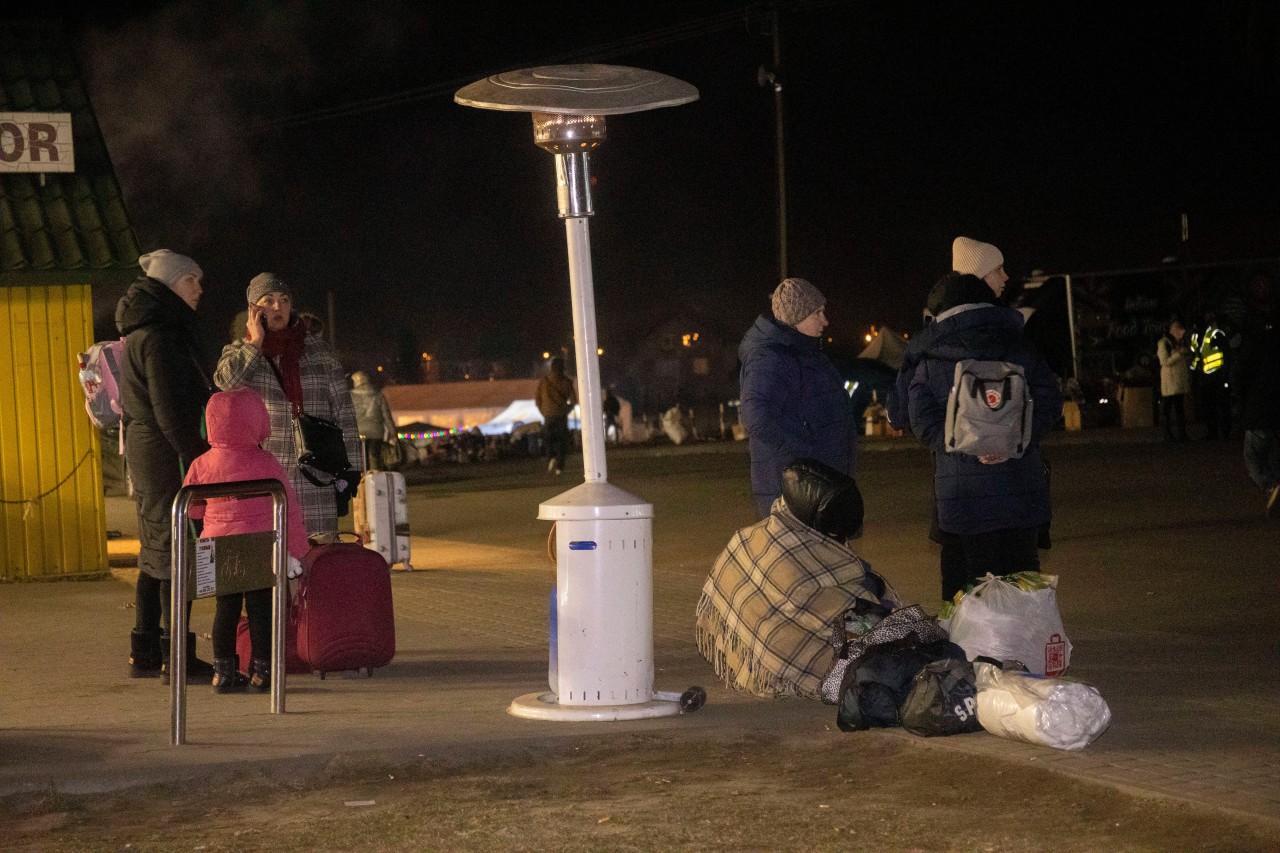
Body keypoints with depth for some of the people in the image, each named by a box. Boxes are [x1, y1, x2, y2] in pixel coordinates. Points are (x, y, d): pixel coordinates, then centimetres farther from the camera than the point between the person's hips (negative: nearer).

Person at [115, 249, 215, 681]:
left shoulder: (147, 334, 18)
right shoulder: (157, 338, -15)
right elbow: (171, 411, -20)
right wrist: (198, 458, -19)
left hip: (146, 452, 11)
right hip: (167, 453, -11)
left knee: (156, 555, 14)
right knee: (175, 552, -7)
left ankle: (145, 654, 19)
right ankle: (176, 656, -5)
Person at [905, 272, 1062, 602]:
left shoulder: (929, 362, 4)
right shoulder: (1017, 349, 7)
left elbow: (923, 420, -7)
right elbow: (1050, 401, -2)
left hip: (959, 494, -1)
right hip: (1020, 487, 1)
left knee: (962, 589, 5)